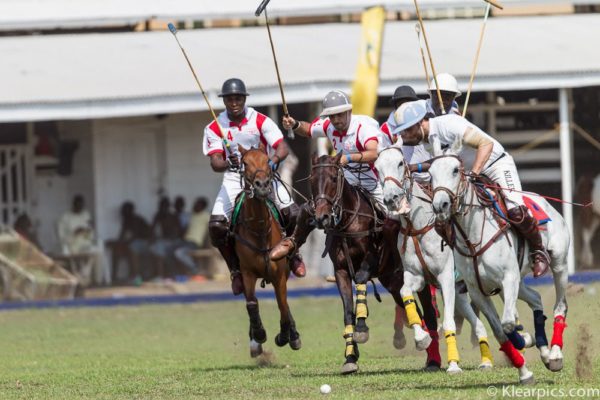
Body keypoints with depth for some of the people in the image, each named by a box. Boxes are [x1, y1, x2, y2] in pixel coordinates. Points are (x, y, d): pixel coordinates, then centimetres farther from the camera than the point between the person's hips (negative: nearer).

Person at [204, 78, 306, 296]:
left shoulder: (260, 121, -6)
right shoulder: (215, 128, -4)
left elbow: (282, 147, -15)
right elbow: (215, 162, -13)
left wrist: (274, 160, -38)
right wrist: (229, 163, -37)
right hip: (234, 178, 1)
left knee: (292, 213, -23)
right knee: (216, 225, -22)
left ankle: (292, 253, 10)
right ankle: (236, 269, 1)